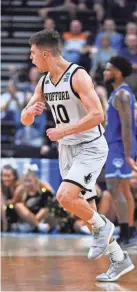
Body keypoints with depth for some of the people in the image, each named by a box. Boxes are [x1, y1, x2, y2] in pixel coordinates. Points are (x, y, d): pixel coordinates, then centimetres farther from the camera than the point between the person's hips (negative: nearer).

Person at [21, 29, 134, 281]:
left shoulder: (78, 76, -18)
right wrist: (30, 111, -13)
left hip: (91, 147, -8)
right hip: (66, 149, 8)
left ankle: (102, 226, 1)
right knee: (83, 209, 10)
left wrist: (63, 131, -26)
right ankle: (120, 260, 20)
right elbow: (25, 120, 10)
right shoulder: (44, 83, 5)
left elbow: (97, 115, -26)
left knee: (64, 197, -25)